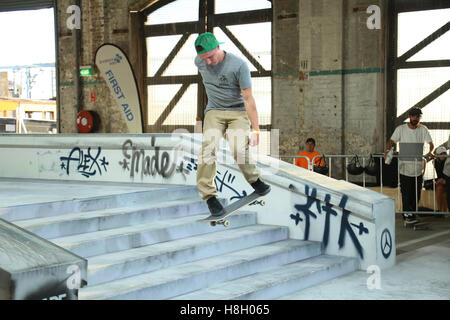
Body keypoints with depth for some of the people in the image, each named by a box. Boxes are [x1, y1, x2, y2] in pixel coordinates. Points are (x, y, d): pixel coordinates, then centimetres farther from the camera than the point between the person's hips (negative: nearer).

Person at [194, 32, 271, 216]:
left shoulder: (238, 65, -18)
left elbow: (248, 99, -17)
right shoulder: (199, 62, -4)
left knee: (239, 149, -25)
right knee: (208, 147, -22)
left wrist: (256, 130, -18)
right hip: (214, 112, 3)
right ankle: (208, 194, -14)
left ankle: (254, 180, 3)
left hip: (238, 112, -3)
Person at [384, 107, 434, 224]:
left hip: (418, 167, 2)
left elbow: (431, 144, 2)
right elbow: (391, 141, 0)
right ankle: (407, 215, -1)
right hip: (405, 166, -2)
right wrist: (387, 150, -21)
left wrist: (430, 152, -20)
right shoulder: (401, 129, -2)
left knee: (416, 192, 8)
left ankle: (412, 213, 20)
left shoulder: (423, 129, 2)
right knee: (406, 192, -4)